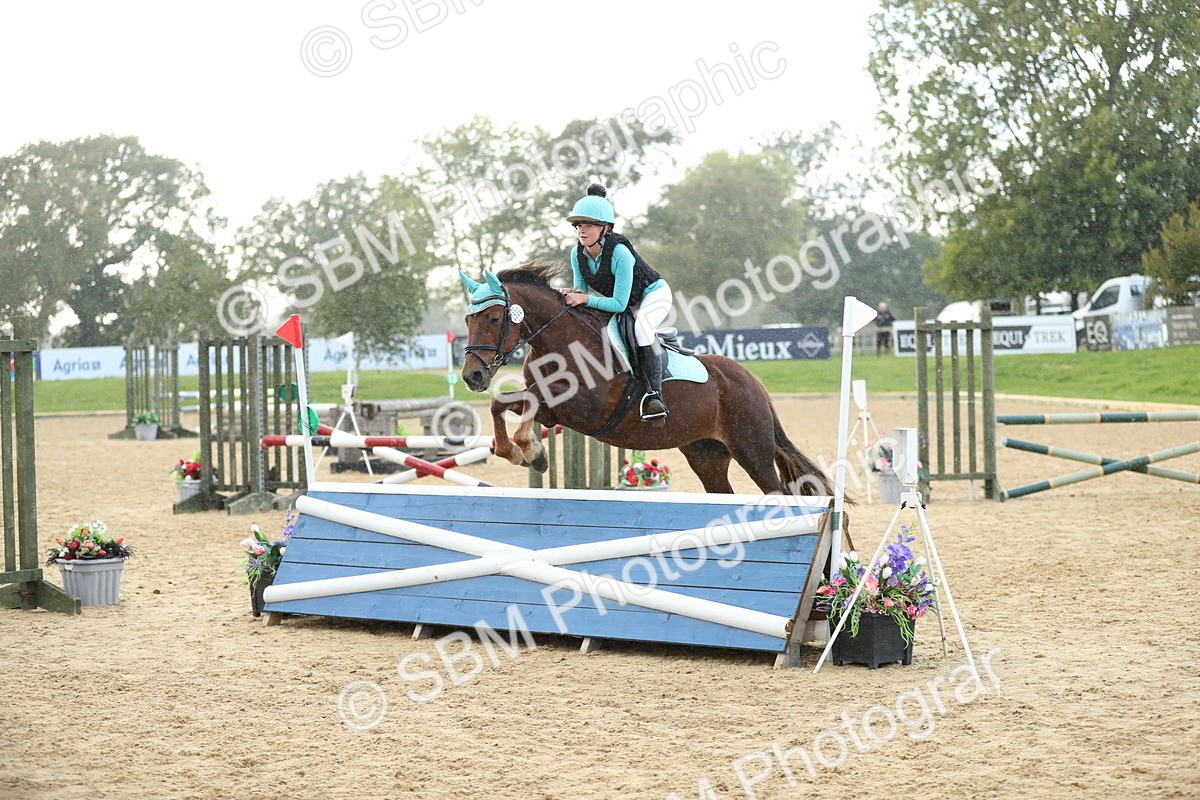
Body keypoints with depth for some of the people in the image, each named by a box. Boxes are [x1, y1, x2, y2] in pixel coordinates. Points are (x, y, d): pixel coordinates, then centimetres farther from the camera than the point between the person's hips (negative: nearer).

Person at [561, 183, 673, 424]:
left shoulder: (620, 253, -35)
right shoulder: (577, 253, -15)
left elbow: (619, 304, -34)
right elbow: (582, 289, -3)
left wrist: (586, 299, -44)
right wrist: (573, 294, -26)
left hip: (654, 295, -8)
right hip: (616, 299, 8)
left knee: (641, 326, -37)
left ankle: (654, 393, -33)